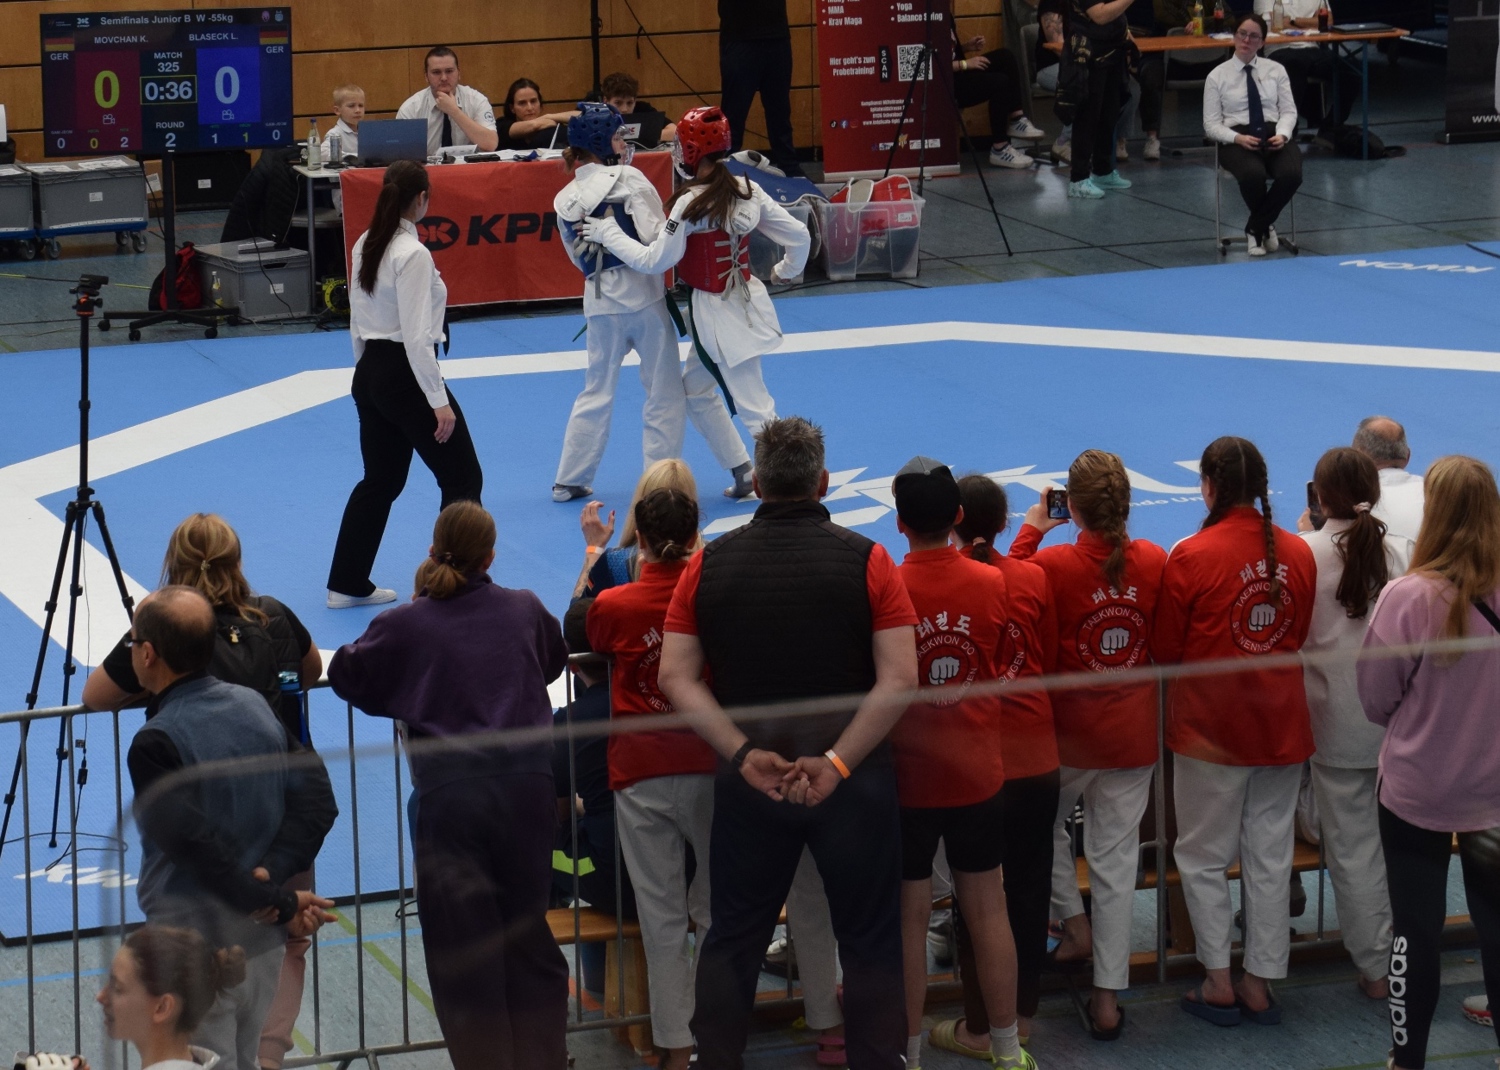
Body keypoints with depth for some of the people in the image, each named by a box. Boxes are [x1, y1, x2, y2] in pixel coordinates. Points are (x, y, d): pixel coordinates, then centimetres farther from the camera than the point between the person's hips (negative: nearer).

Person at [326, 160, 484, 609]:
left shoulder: (364, 246, 6)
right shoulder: (412, 254, -19)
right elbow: (416, 335, -22)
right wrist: (439, 401, -19)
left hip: (370, 374, 9)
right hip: (406, 375, -9)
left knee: (381, 480, 19)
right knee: (463, 478, 4)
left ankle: (347, 584, 21)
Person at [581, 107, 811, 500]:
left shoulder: (690, 204, -21)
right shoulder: (747, 191, -1)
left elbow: (654, 260, -20)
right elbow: (798, 236, 1)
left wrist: (608, 234, -10)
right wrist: (783, 272, 20)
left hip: (718, 316, -8)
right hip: (747, 303, 8)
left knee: (755, 407, -2)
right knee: (695, 390, 23)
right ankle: (744, 473, 25)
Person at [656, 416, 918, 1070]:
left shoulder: (710, 564, -1)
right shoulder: (866, 561, -7)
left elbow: (677, 678, -6)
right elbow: (898, 681, -15)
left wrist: (744, 756, -11)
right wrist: (838, 762, -15)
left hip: (749, 778, 2)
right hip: (853, 779, -2)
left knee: (733, 940, 14)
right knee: (868, 941, 10)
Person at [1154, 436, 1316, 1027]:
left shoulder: (1190, 556, -15)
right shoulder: (1298, 552, -3)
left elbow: (1164, 649, -7)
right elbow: (1303, 635, 10)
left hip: (1210, 727, -4)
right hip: (1282, 723, 4)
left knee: (1204, 856, 10)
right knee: (1270, 855, 11)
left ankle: (1218, 982, 10)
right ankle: (1260, 982, 16)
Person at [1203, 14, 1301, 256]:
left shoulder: (1276, 70, 11)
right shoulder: (1217, 76, 5)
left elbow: (1288, 111, 8)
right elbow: (1211, 124, 1)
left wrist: (1282, 134, -14)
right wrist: (1238, 138, -17)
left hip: (1274, 135, 2)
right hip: (1236, 139, -2)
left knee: (1292, 174, -32)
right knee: (1253, 175, -37)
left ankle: (1255, 228, -9)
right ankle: (1266, 226, -5)